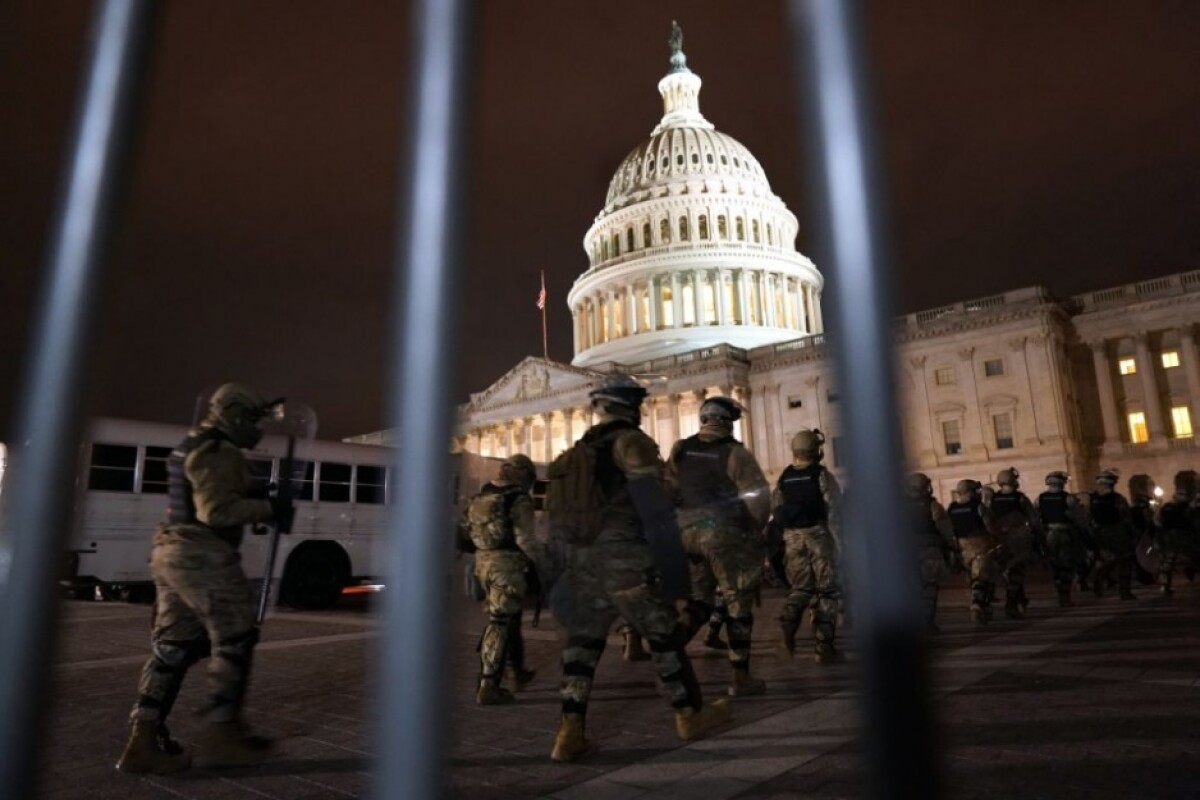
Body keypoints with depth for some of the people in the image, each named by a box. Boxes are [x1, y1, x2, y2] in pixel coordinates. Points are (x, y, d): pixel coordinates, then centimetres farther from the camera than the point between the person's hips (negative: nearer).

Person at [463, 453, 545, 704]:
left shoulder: (482, 495, 11)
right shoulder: (519, 499, -12)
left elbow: (469, 528, 15)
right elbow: (525, 539, -16)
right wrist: (543, 563, -3)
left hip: (483, 562, 8)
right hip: (507, 564, -8)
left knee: (509, 617, 22)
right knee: (499, 623, -3)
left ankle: (516, 673, 33)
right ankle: (487, 687, -1)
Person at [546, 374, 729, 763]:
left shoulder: (581, 449, 17)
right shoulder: (631, 442, -7)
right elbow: (653, 505, -17)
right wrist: (676, 558, -13)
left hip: (582, 560, 7)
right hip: (624, 560, -7)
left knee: (583, 641, 12)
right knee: (665, 636, 10)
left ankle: (570, 733, 6)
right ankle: (691, 715, 25)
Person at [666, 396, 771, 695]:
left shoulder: (681, 449, 6)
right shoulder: (734, 453, -8)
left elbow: (668, 490, 7)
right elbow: (758, 496, -12)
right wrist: (754, 530, 2)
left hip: (688, 532, 5)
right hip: (726, 534, -5)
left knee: (699, 600, 16)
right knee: (738, 605, 6)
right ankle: (741, 677, 12)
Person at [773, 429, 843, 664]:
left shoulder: (783, 478, 7)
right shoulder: (822, 475, -6)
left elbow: (776, 511, 8)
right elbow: (834, 512, -13)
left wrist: (783, 541, 16)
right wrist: (839, 542, -12)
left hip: (792, 537, 4)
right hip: (818, 534, -4)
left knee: (800, 587, 15)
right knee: (826, 590, 5)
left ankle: (789, 619, -15)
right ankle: (824, 647, 4)